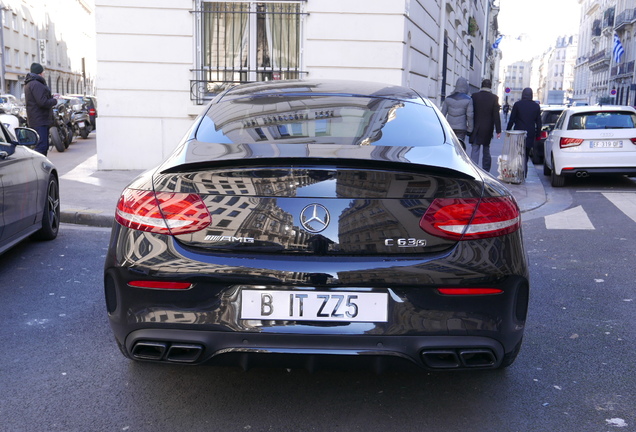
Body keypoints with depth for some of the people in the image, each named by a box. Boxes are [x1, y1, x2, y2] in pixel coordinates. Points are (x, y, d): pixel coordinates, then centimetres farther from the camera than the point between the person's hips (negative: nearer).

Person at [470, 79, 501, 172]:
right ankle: (486, 172, 21)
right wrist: (498, 130, -1)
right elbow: (496, 115, -5)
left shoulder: (474, 96, -3)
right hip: (488, 129, 1)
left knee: (475, 150, -1)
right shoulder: (494, 98, -4)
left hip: (476, 129, -1)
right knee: (486, 151, 13)